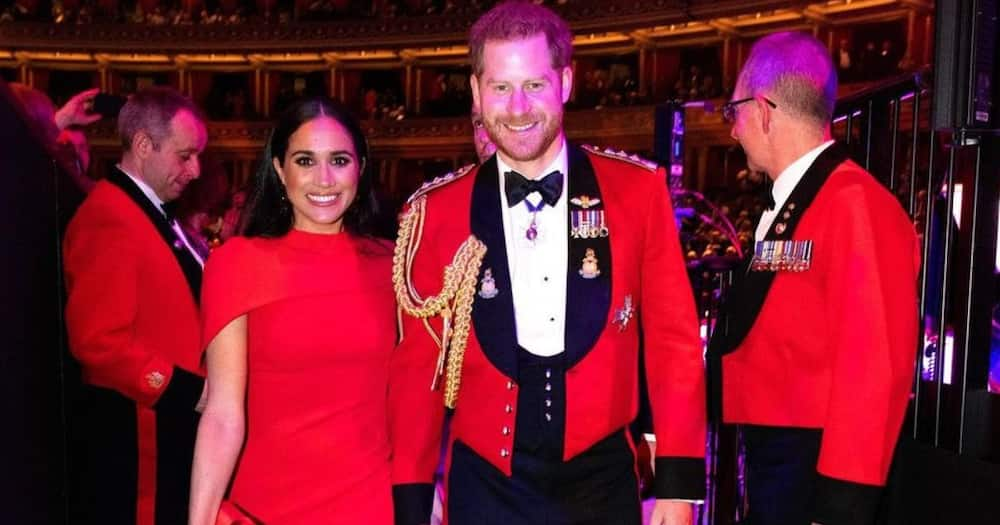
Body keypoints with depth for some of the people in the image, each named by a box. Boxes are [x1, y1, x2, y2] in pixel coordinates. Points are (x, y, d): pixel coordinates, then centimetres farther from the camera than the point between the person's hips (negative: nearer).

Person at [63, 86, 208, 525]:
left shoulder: (152, 213, 14)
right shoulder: (110, 219, -17)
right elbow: (98, 341, -24)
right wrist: (191, 391, -20)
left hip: (170, 426, 10)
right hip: (137, 433, -10)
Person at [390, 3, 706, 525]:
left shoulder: (637, 190, -5)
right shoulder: (436, 212, -4)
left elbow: (673, 339, -2)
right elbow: (416, 366, 0)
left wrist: (677, 481, -5)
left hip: (603, 478, 1)